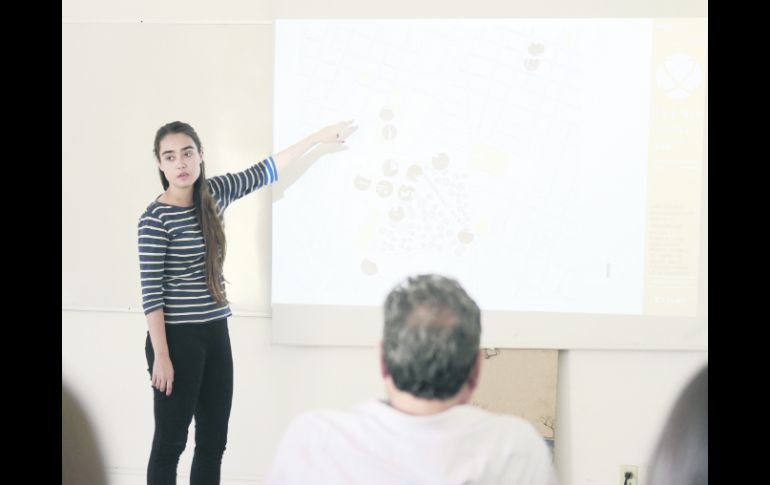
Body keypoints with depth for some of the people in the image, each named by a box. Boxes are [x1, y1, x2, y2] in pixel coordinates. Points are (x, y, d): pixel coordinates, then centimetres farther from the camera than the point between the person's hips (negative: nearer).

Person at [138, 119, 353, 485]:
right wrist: (161, 356, -17)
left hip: (215, 333, 7)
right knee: (171, 440, 1)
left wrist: (318, 137, 19)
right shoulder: (155, 219, -13)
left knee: (213, 440, 12)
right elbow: (151, 292, -15)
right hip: (177, 338, -7)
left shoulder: (214, 193, 5)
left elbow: (263, 172, 17)